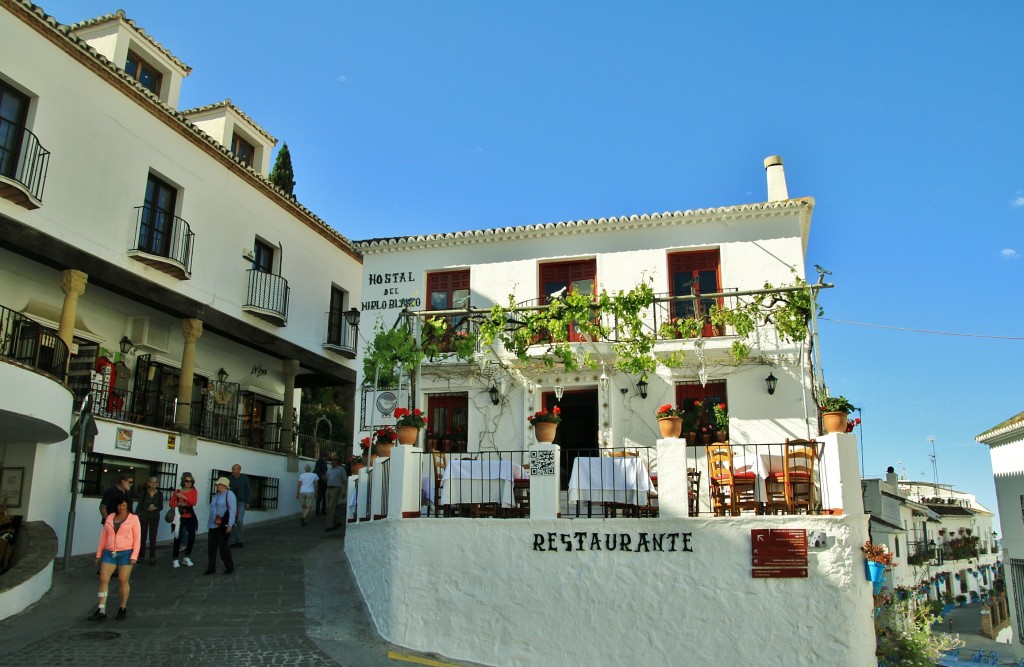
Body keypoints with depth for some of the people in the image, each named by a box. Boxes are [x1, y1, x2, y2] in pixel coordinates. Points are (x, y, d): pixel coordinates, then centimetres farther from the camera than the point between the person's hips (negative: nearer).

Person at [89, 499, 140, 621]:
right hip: (109, 553, 4)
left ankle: (123, 609, 14)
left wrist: (134, 555, -11)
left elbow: (137, 537, -3)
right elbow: (104, 536, 13)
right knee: (103, 579, -4)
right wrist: (99, 554, 10)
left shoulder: (133, 518, 0)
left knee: (123, 581, 0)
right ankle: (101, 611, -2)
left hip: (126, 553, -3)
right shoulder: (109, 517, 10)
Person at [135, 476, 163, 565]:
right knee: (143, 537, 6)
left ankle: (152, 558, 6)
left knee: (153, 537, 0)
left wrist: (155, 508, -17)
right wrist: (136, 516, -7)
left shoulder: (159, 494, -1)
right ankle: (141, 556, 19)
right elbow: (139, 505, 1)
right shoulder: (144, 493, -1)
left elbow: (161, 507, 2)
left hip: (154, 518, 0)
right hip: (143, 517, 0)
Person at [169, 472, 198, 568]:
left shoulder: (194, 491, 2)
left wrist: (183, 497, -22)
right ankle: (175, 560, 2)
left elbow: (194, 502, -13)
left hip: (190, 517, 1)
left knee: (191, 537, 0)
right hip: (180, 517, -1)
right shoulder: (177, 491, 2)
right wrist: (179, 504, -16)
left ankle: (186, 558, 16)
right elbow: (171, 503, 2)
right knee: (178, 538, -5)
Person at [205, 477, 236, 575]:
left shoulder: (229, 494, -8)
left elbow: (233, 510, -15)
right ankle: (211, 568, 14)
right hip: (213, 525, 8)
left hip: (223, 525, -8)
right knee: (211, 547, 6)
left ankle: (229, 567, 13)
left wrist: (230, 525, -21)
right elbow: (213, 510, 18)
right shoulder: (216, 496, 17)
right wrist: (209, 524, 15)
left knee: (223, 546, -2)